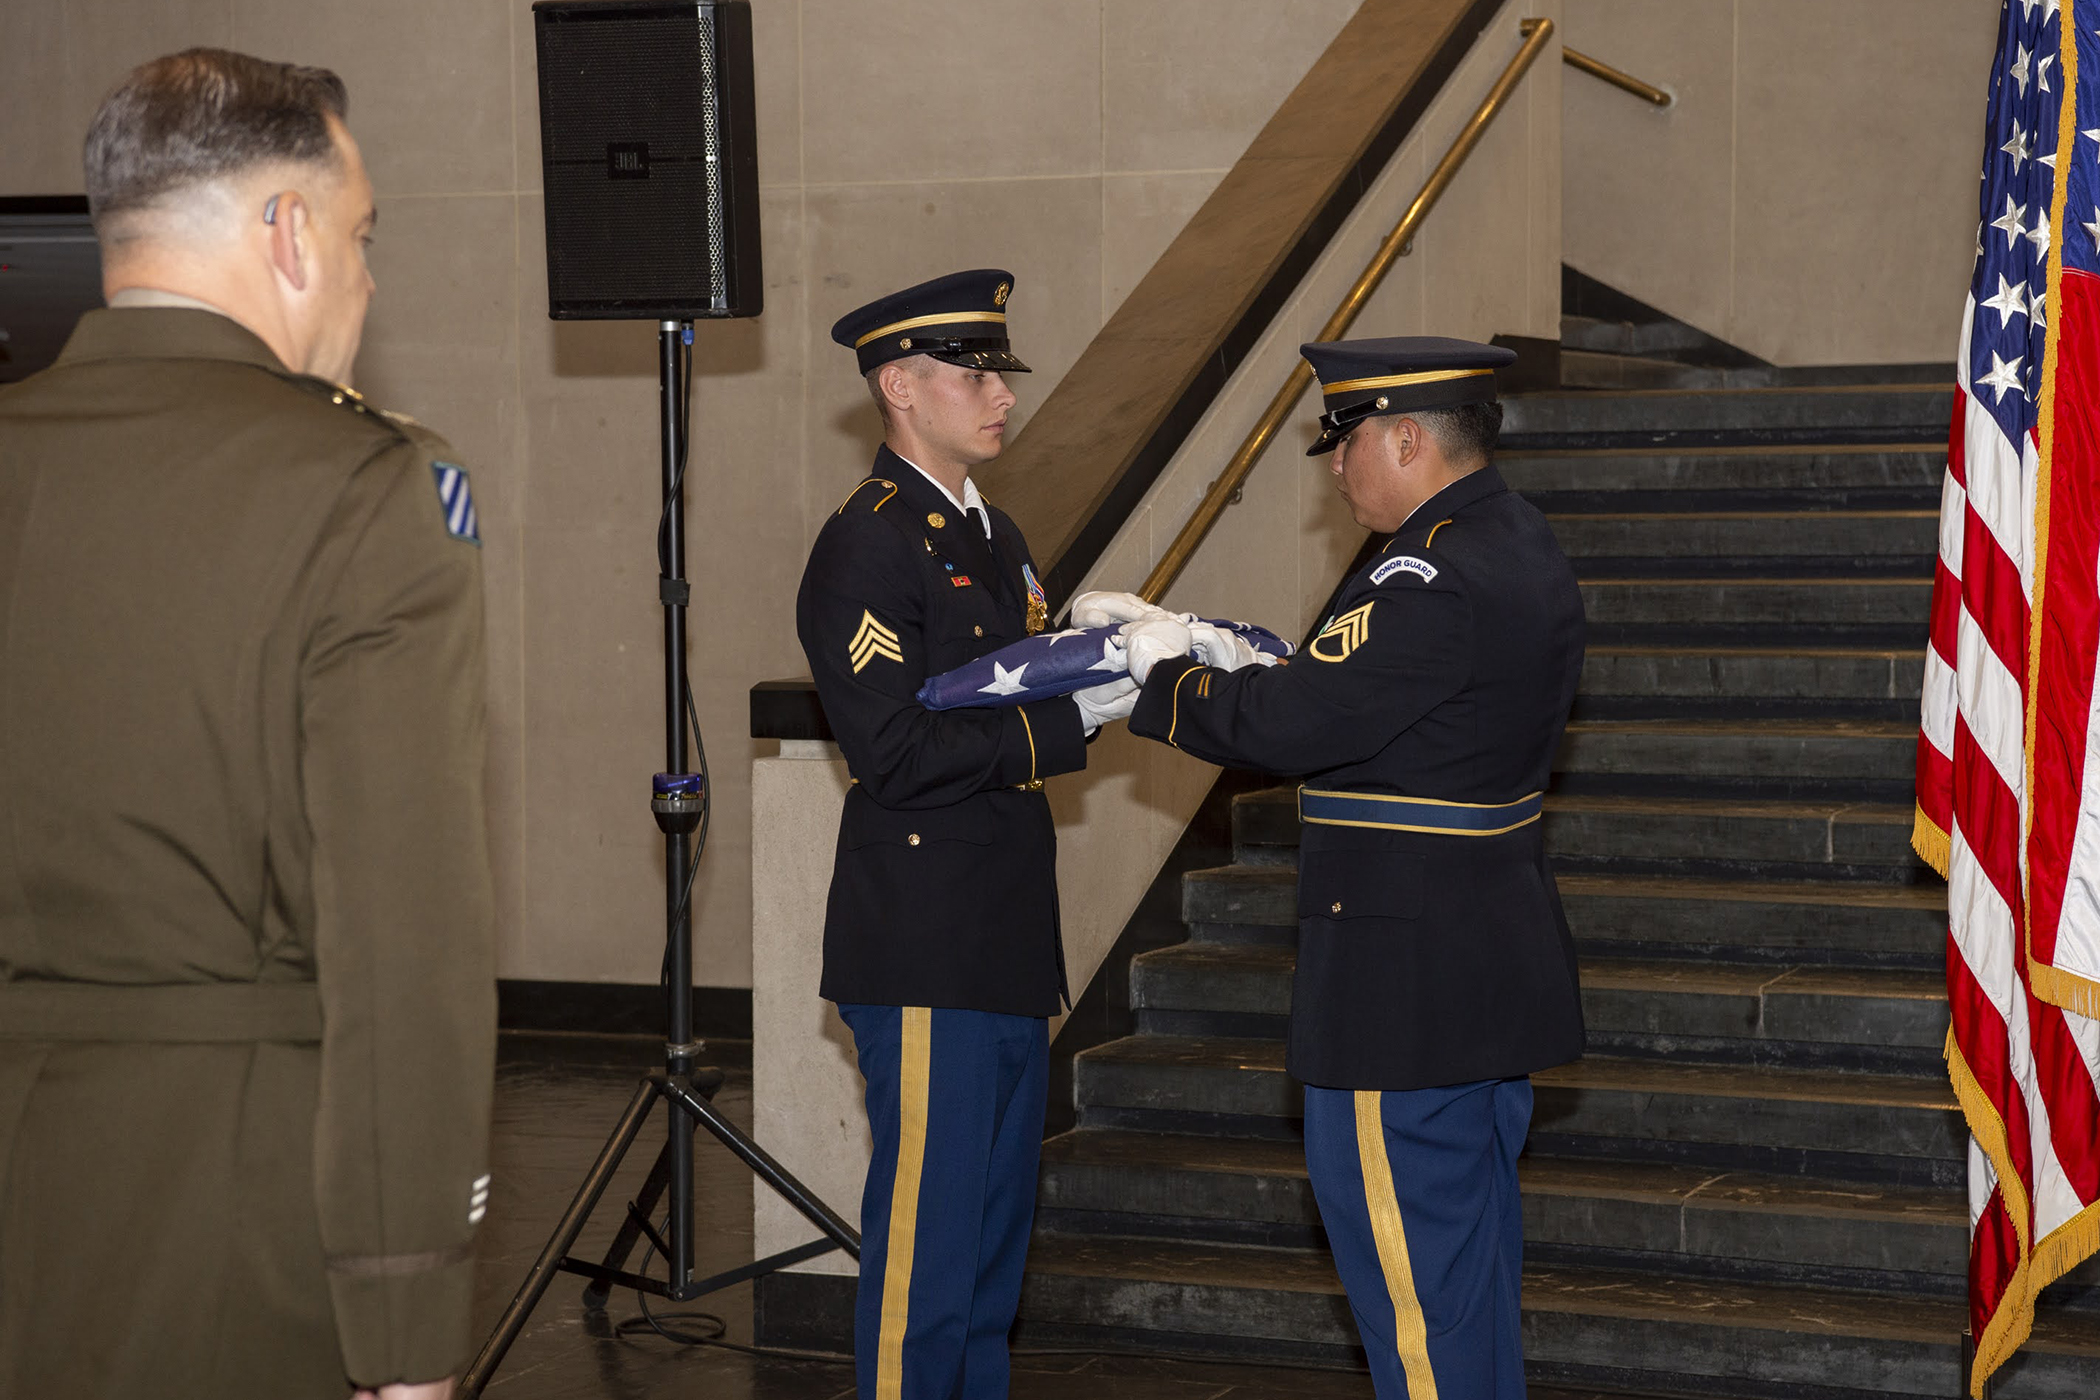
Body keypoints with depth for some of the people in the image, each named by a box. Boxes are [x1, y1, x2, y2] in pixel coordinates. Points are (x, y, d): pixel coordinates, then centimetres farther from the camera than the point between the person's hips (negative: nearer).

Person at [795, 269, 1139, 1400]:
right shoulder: (866, 546, -13)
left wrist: (1115, 661, 2)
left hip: (1007, 943, 9)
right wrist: (1069, 719, -20)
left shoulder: (990, 534, 17)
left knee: (998, 1221, 16)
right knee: (925, 1226, -4)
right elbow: (895, 751, -21)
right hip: (926, 949, -9)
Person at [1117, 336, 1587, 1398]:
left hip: (1408, 981, -10)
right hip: (1495, 954, 11)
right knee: (1468, 1236, 19)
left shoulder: (1435, 580, -23)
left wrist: (1167, 675, -9)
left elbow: (1290, 722, -25)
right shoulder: (1515, 545, 10)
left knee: (1407, 1258, -1)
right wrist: (1220, 653, 4)